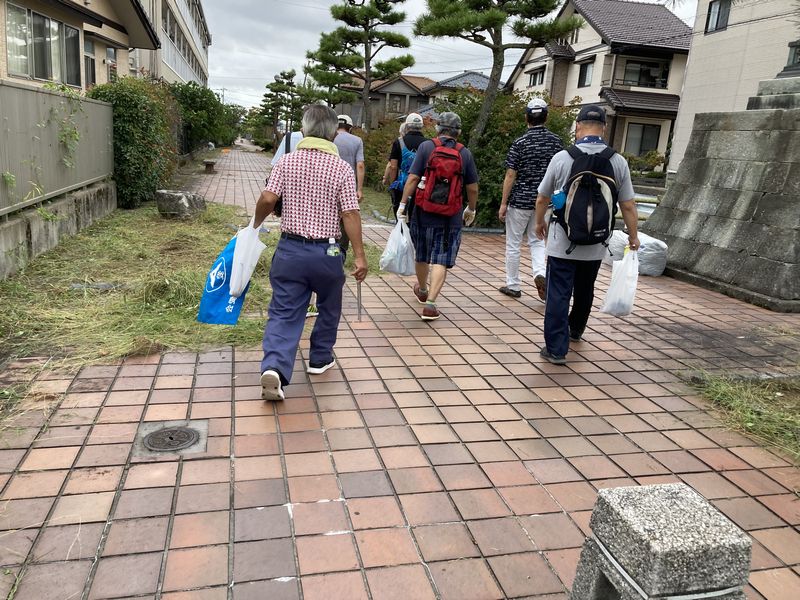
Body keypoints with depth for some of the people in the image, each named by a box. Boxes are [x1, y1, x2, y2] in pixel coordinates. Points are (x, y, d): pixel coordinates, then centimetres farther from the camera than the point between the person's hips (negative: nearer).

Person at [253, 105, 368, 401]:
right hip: (326, 252, -1)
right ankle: (320, 358, 34)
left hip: (290, 249, 1)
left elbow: (268, 198, -8)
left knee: (284, 313, 3)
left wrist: (257, 223, 12)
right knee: (329, 307, 22)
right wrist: (359, 255, -8)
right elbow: (350, 215, -11)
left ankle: (274, 367, -16)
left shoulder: (286, 161, 0)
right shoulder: (342, 168, -6)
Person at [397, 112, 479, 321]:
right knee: (441, 260, 1)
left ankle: (422, 290, 41)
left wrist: (403, 204, -3)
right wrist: (471, 210, 20)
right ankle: (430, 303, -9)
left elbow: (412, 178, -9)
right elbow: (472, 188, 5)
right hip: (451, 217, -1)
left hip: (424, 213, 1)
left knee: (422, 256, 19)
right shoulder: (465, 154, 1)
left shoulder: (426, 147, -3)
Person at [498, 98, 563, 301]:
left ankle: (513, 285, 16)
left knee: (513, 244, 9)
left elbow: (510, 175, -11)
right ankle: (541, 273, -7)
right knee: (537, 241, 18)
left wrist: (503, 203, -6)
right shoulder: (556, 142, 2)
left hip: (520, 200, -4)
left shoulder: (520, 143, -10)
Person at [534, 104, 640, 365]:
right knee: (584, 290, 22)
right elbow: (628, 206, 1)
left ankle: (556, 348, 0)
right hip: (596, 245, 3)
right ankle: (575, 330, 43)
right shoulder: (618, 162, -3)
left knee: (558, 294, 2)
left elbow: (542, 199, 1)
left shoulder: (562, 158, -9)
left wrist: (540, 223, 20)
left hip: (562, 242, -3)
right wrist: (633, 236, 16)